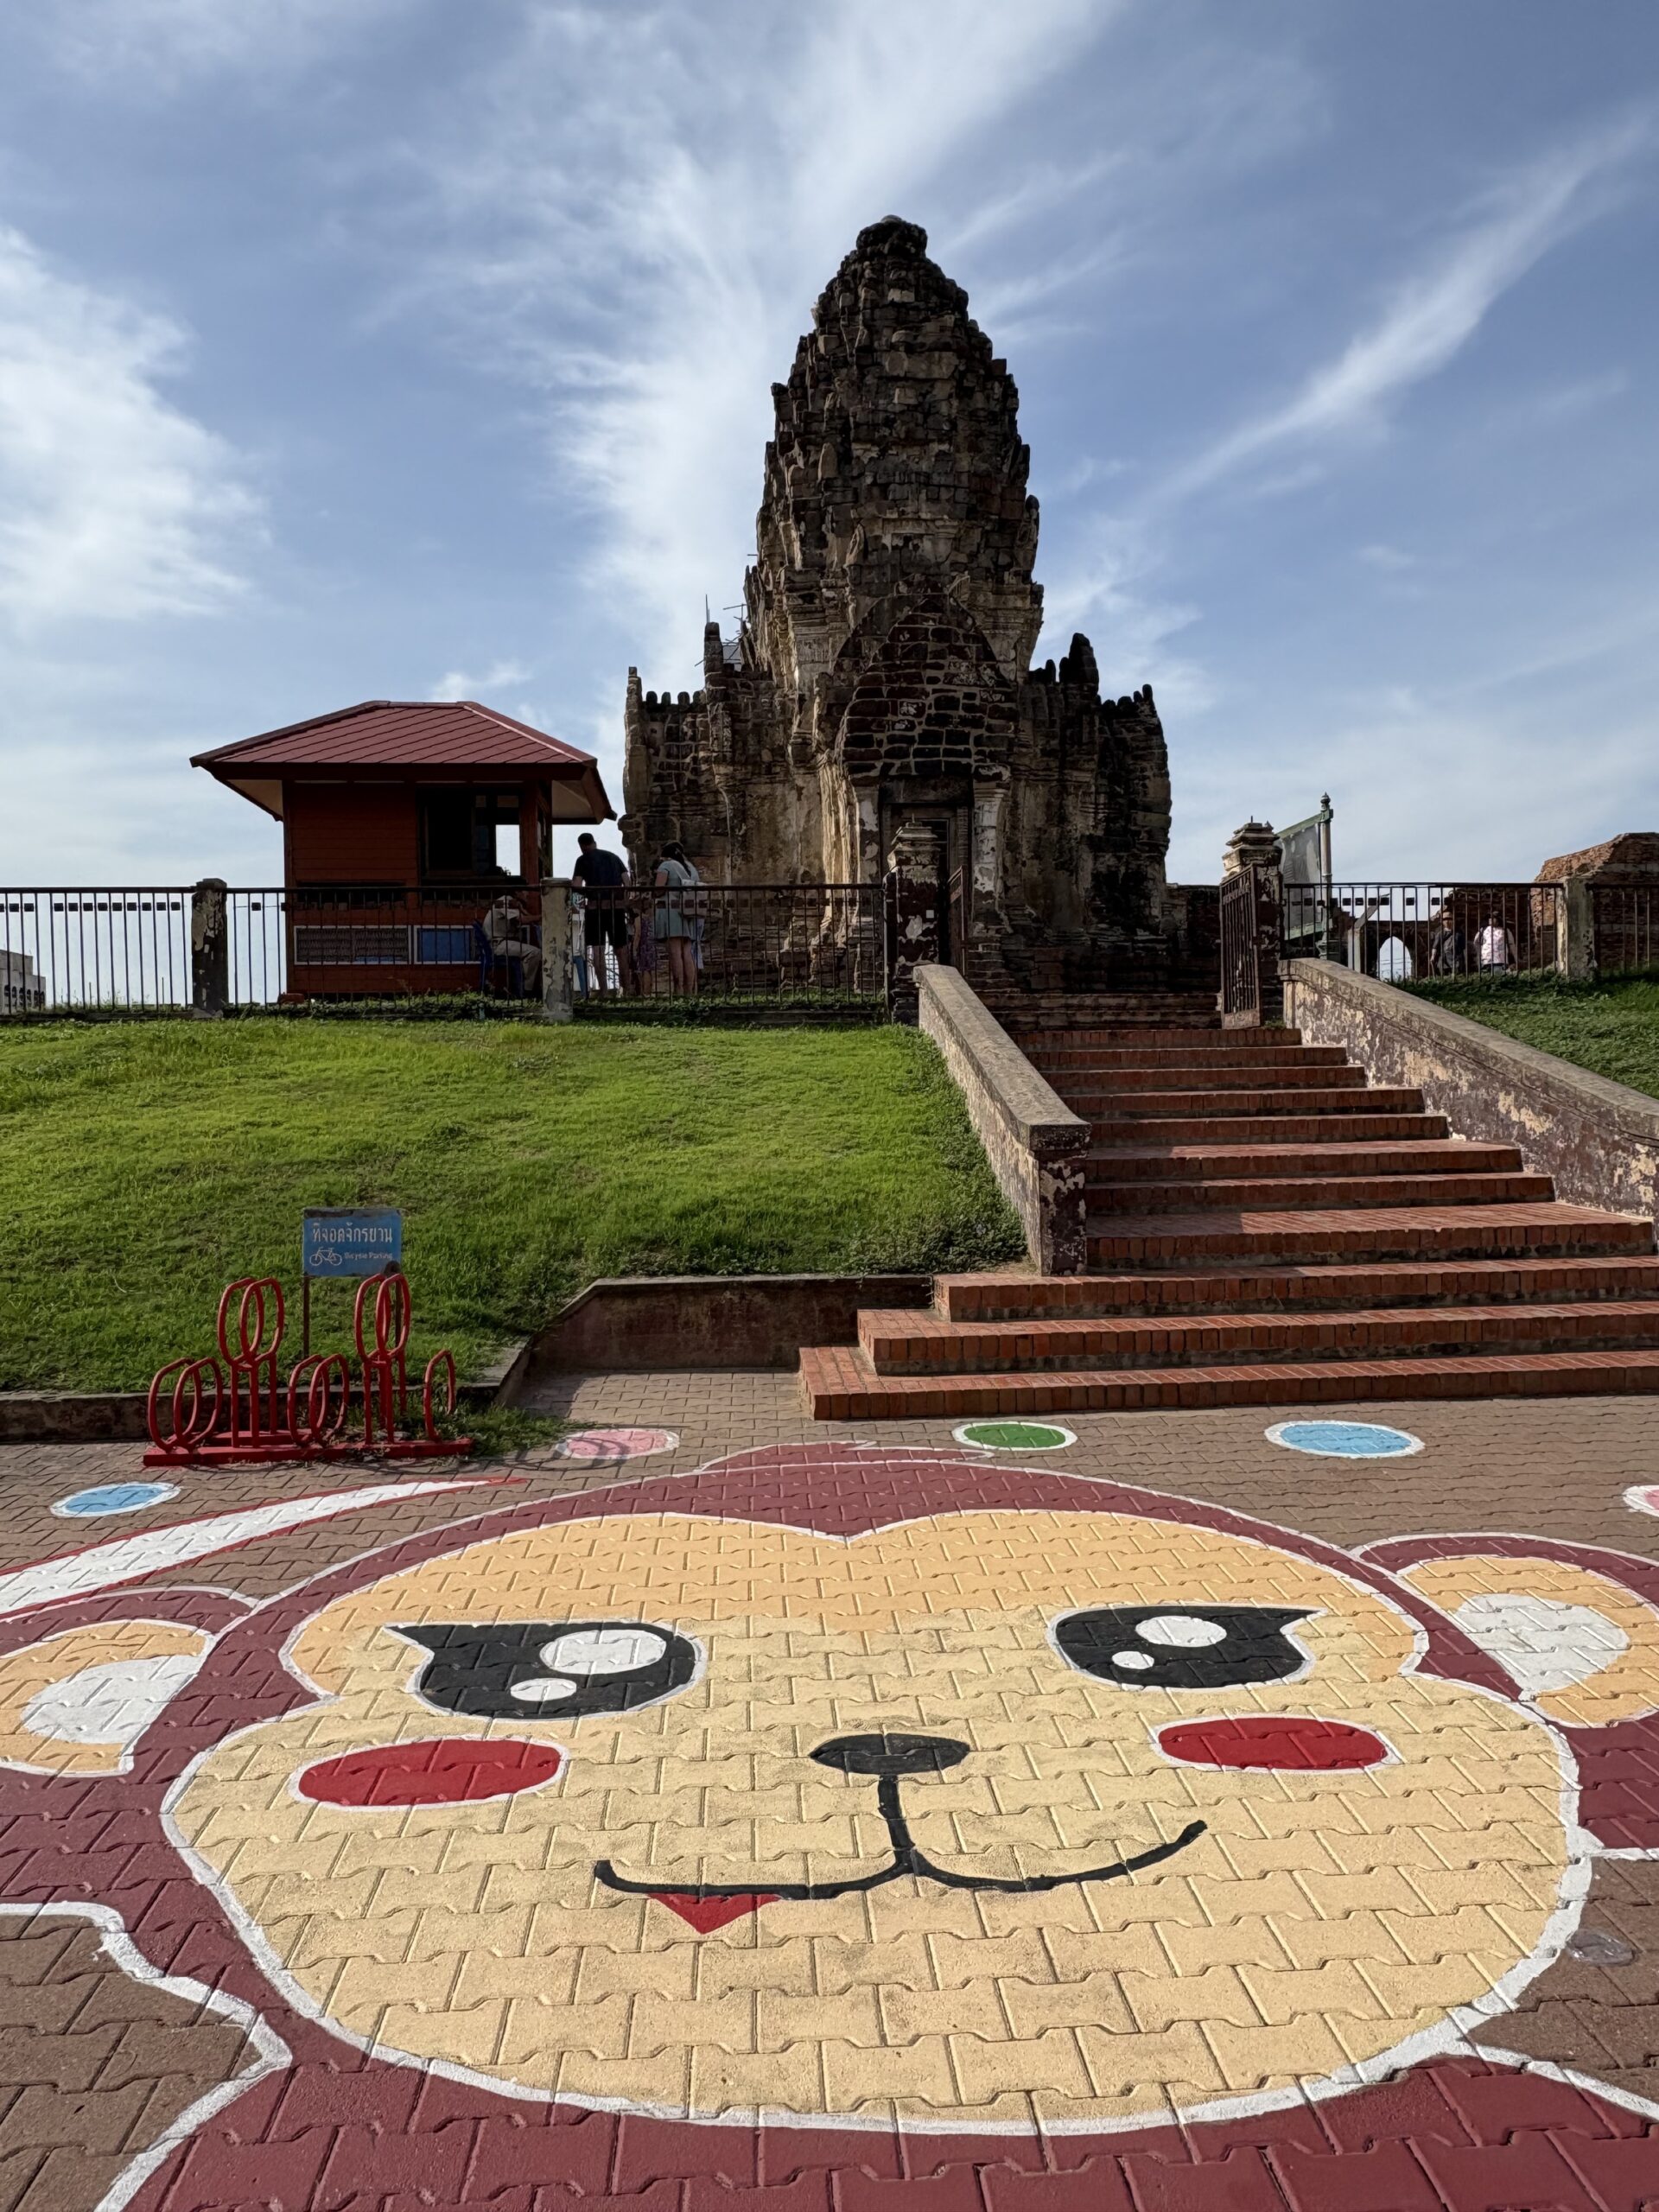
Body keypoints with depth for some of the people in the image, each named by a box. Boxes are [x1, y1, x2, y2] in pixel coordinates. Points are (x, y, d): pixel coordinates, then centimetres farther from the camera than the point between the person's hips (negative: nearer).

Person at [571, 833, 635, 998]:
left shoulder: (583, 859, 5)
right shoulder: (614, 857, 17)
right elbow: (627, 882, 9)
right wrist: (626, 903, 14)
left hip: (595, 906, -4)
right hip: (617, 906, 4)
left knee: (597, 949, -3)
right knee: (621, 948, 10)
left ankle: (603, 989, -10)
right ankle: (627, 989, 13)